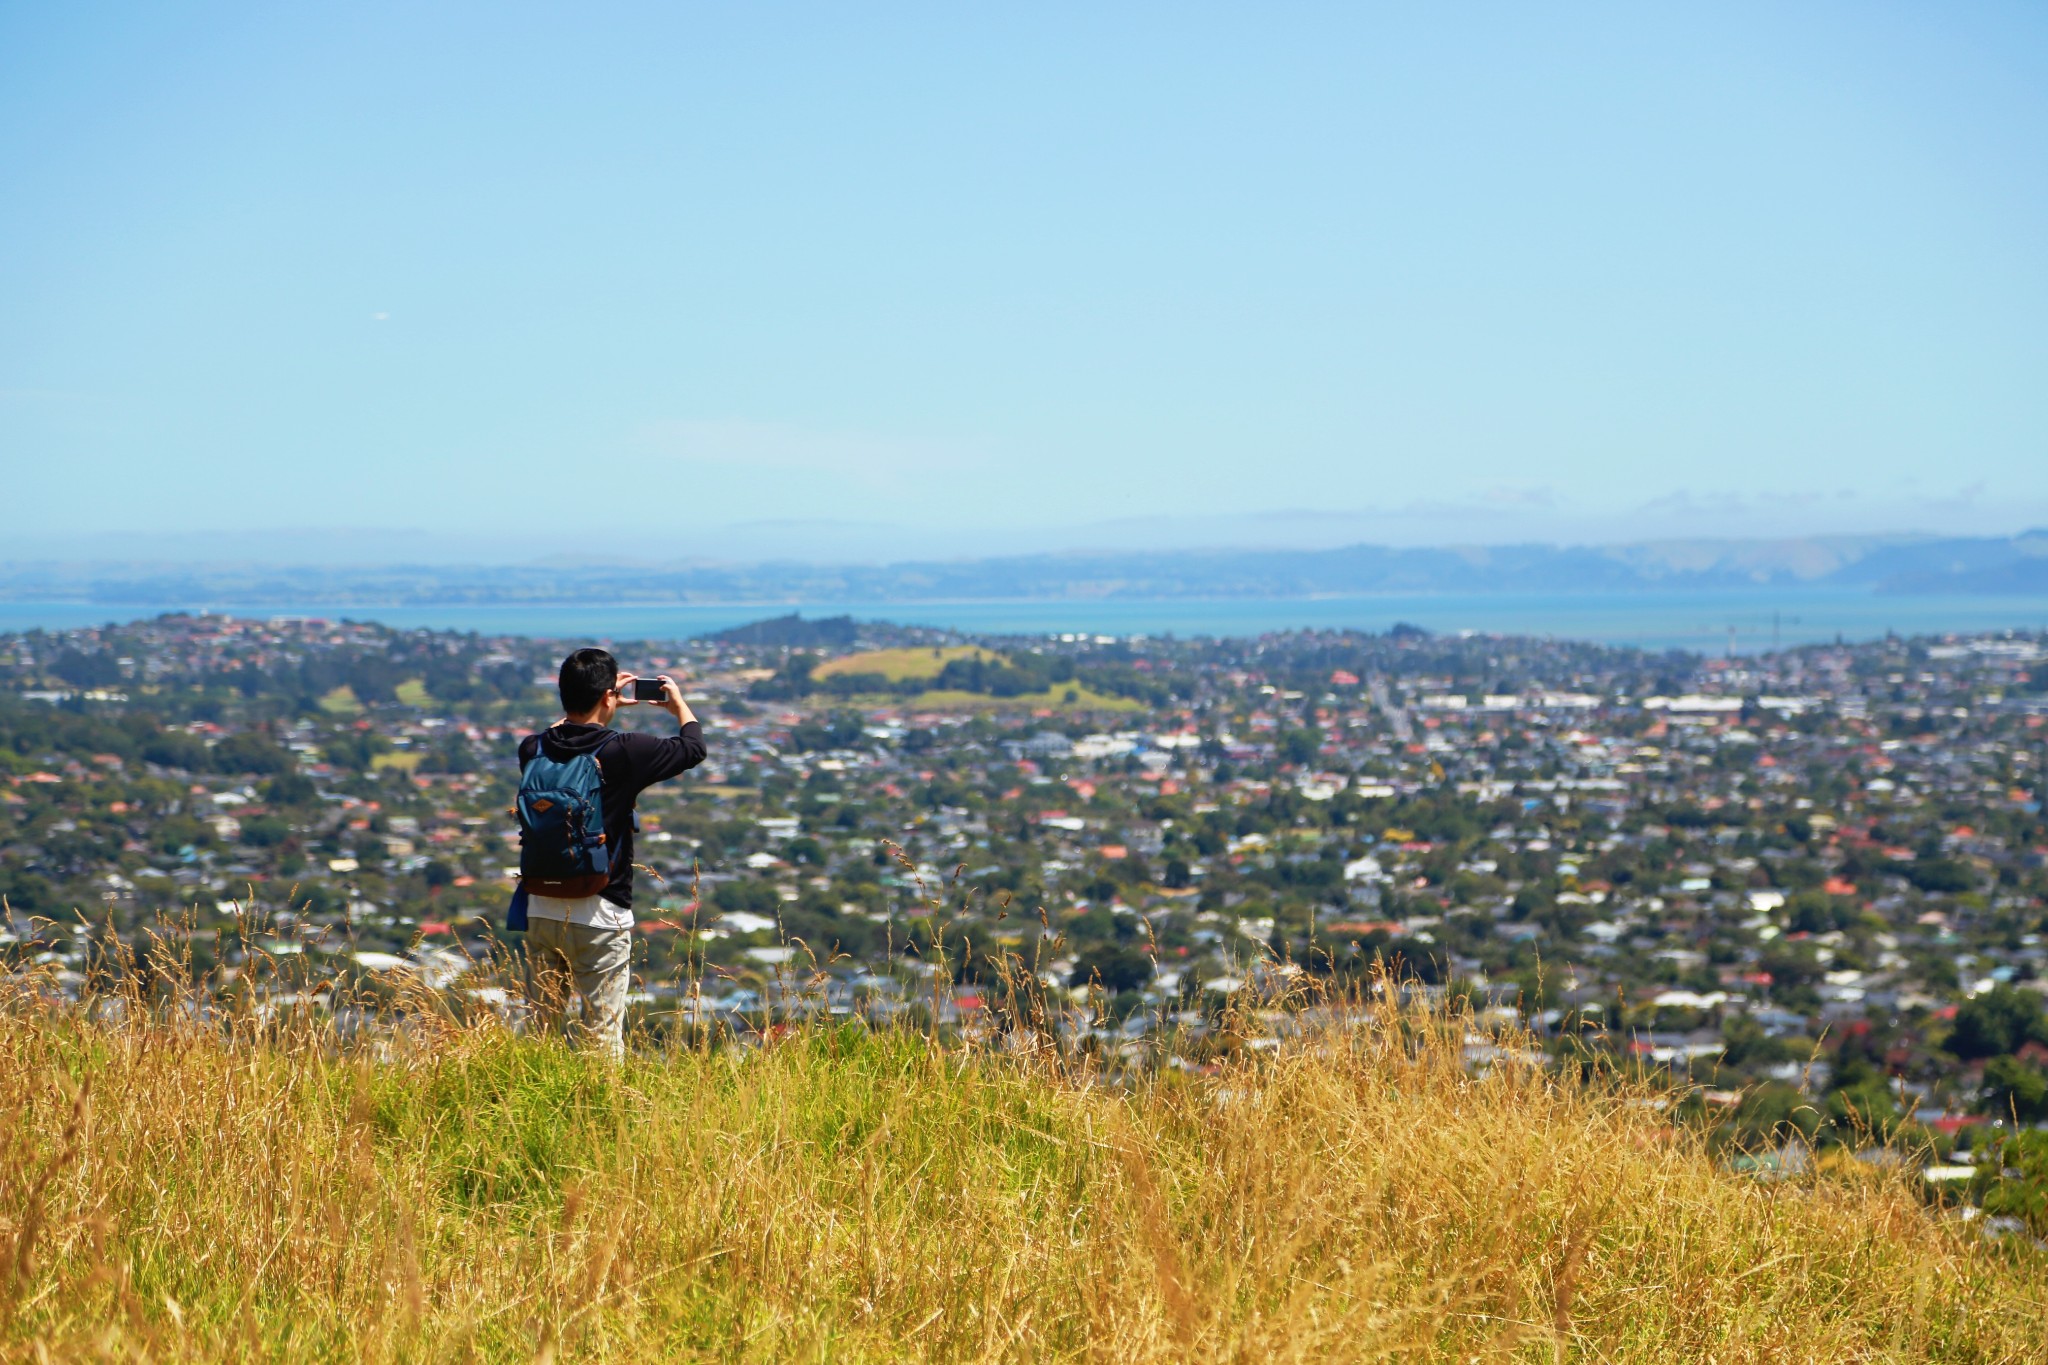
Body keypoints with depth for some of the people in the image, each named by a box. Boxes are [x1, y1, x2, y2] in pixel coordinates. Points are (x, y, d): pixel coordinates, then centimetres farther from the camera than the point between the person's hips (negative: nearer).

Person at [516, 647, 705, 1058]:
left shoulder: (535, 750, 0)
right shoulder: (623, 751, -14)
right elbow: (693, 747, 3)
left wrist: (602, 709, 33)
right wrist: (678, 704, 22)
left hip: (542, 910, 5)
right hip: (600, 915, -5)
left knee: (540, 1031, 13)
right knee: (603, 1037, 1)